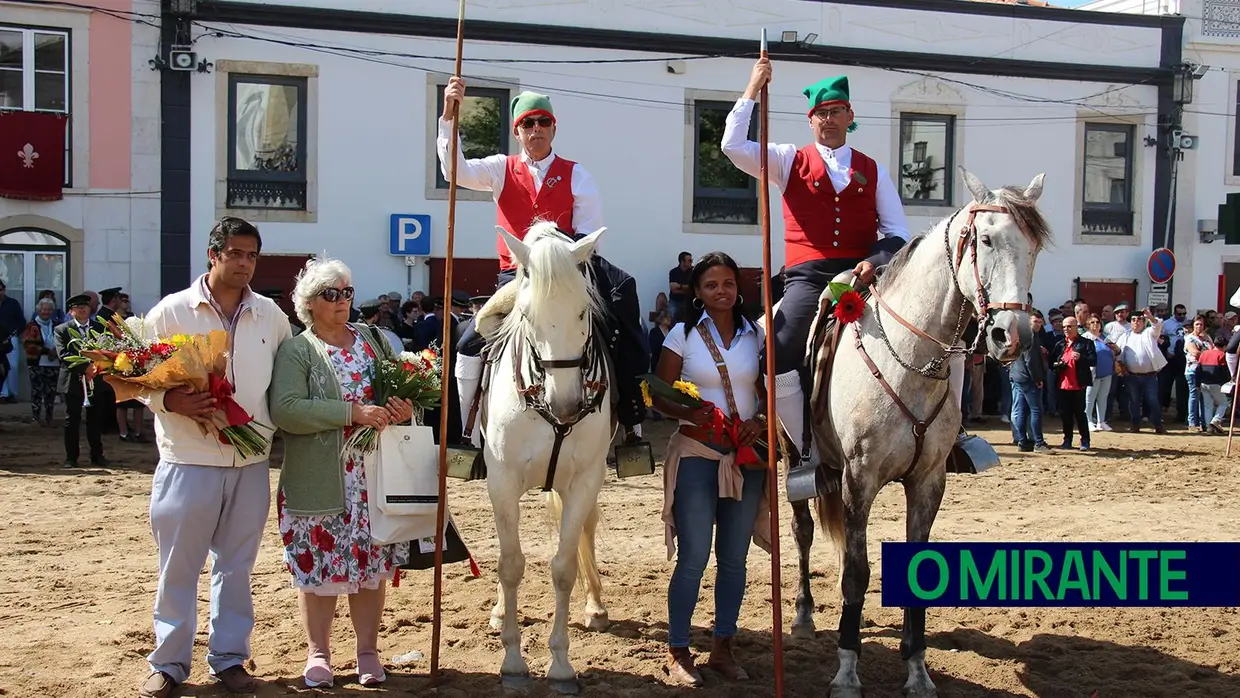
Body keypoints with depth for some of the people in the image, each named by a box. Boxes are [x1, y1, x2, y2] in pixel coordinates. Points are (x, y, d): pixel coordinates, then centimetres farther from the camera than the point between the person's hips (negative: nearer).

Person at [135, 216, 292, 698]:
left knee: (236, 565, 12)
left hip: (251, 464, 3)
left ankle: (229, 657, 24)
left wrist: (271, 423, 4)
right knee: (178, 566, 5)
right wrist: (172, 401, -20)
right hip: (188, 460, -3)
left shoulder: (271, 316, 7)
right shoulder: (171, 311, -2)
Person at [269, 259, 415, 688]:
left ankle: (368, 650, 21)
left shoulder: (374, 339, 11)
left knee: (372, 561, 8)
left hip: (376, 476, 4)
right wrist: (354, 412, -23)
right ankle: (318, 651, 20)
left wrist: (405, 407, -7)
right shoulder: (297, 351, -4)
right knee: (319, 563, 4)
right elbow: (285, 410, -18)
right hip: (320, 481, -4)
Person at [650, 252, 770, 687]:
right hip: (697, 453, -3)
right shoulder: (684, 334, -2)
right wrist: (690, 412, -22)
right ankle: (678, 652, 7)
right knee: (693, 558, -4)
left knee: (734, 558, 10)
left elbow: (769, 395, 10)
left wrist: (761, 421, -11)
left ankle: (722, 647, 22)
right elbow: (660, 397, -3)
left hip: (747, 455, 3)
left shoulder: (755, 336, 6)